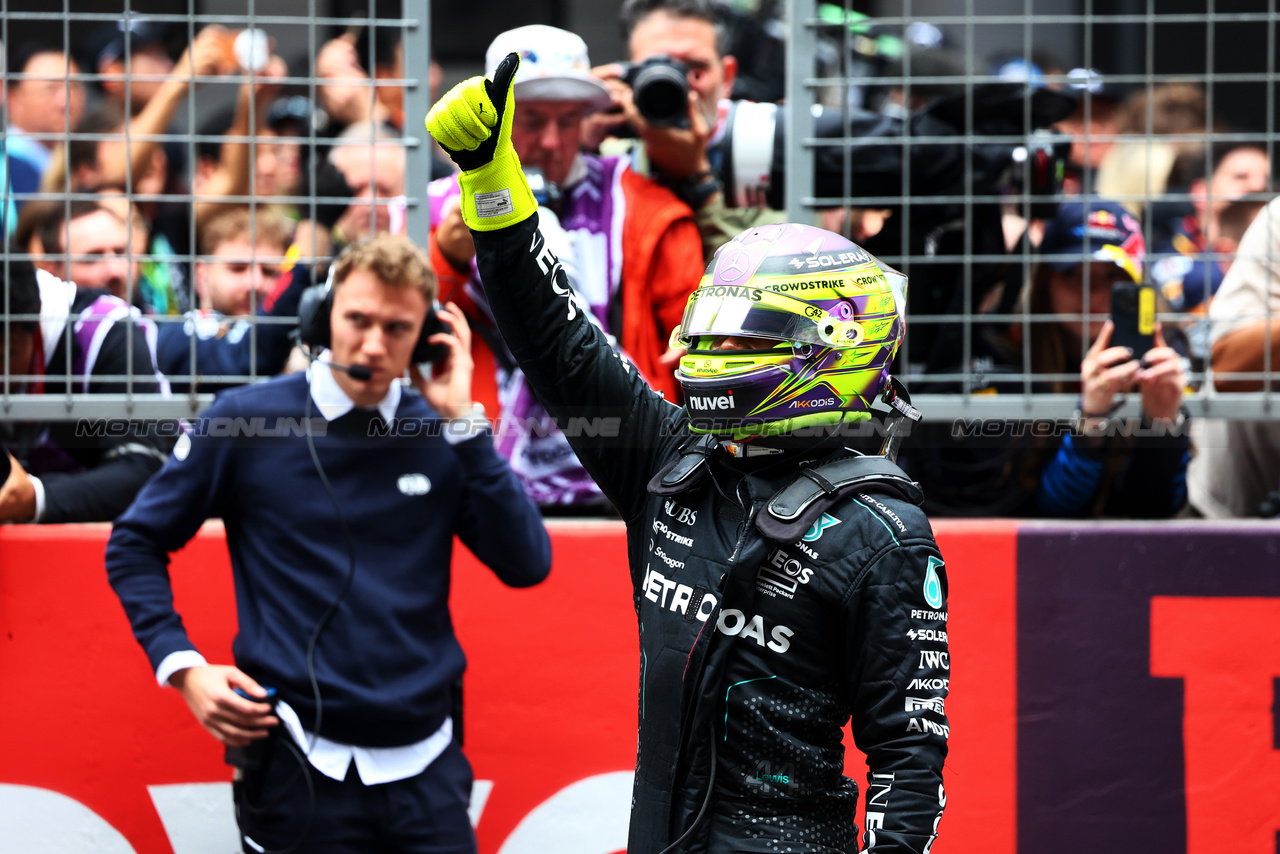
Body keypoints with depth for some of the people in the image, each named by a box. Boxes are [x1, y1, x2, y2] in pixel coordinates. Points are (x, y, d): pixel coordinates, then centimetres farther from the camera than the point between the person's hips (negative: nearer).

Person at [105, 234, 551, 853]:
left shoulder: (441, 435, 5)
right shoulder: (246, 420, -2)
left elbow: (526, 565, -4)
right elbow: (135, 544, 6)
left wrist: (463, 423, -8)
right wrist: (181, 666, -7)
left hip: (425, 769, 3)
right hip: (299, 768, -3)